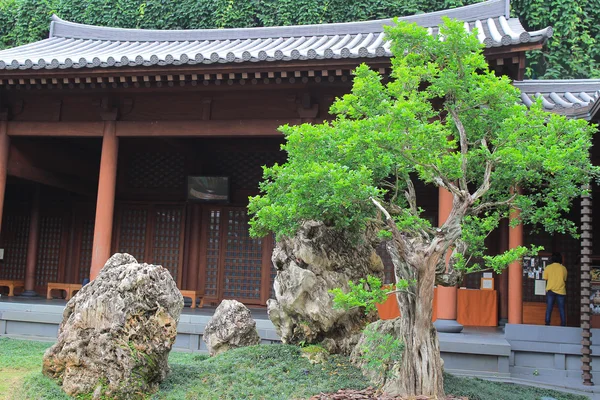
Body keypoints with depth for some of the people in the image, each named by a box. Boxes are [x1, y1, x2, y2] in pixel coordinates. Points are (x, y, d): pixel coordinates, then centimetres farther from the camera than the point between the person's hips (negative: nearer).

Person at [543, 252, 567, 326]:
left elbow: (546, 279, 5)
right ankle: (563, 324, 4)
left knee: (549, 309, 1)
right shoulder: (563, 268, 2)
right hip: (561, 291, 0)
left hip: (550, 290, 0)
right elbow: (565, 280, 10)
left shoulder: (548, 268, 1)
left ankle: (547, 323, -2)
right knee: (561, 309, 5)